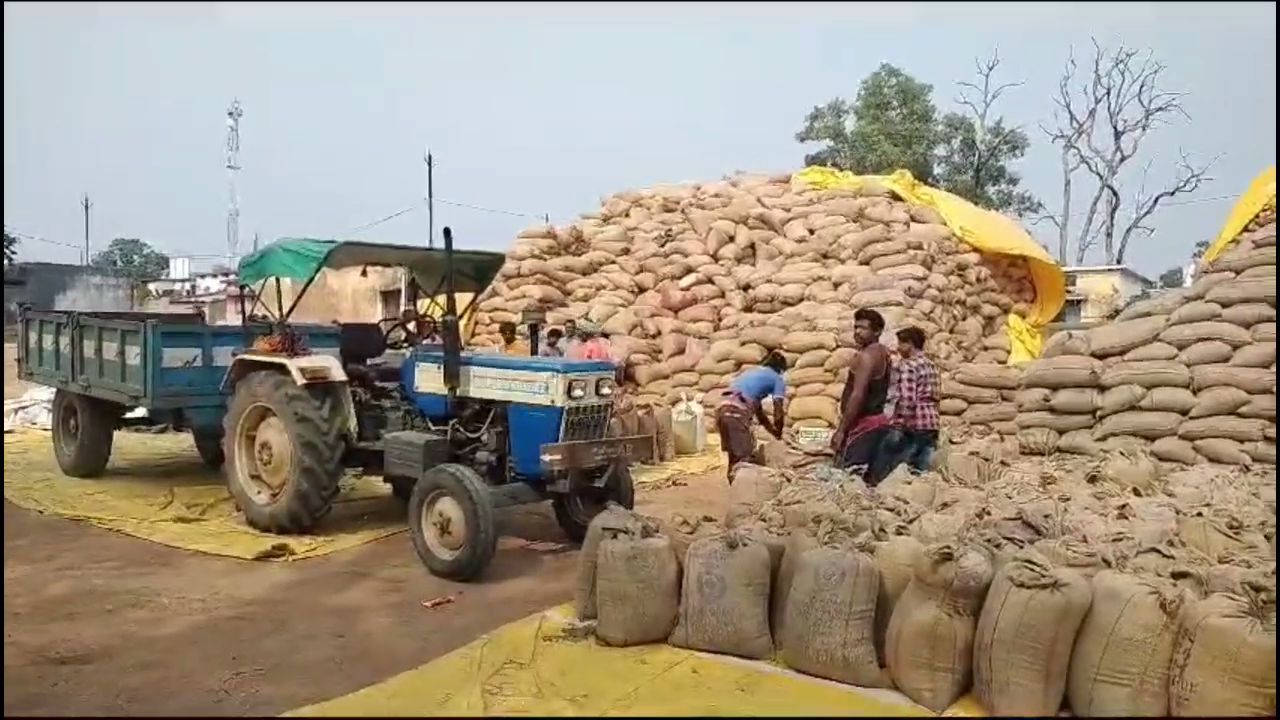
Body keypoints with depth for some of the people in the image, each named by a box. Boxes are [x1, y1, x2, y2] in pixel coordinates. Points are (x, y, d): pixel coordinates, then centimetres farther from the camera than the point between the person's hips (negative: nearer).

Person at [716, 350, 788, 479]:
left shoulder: (752, 372, 33)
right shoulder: (777, 379, 12)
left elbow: (758, 410, 38)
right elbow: (778, 413, 5)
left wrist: (774, 431, 42)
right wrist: (779, 435, 20)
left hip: (723, 410, 8)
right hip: (738, 413, -8)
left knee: (734, 458, 19)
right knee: (743, 459, 0)